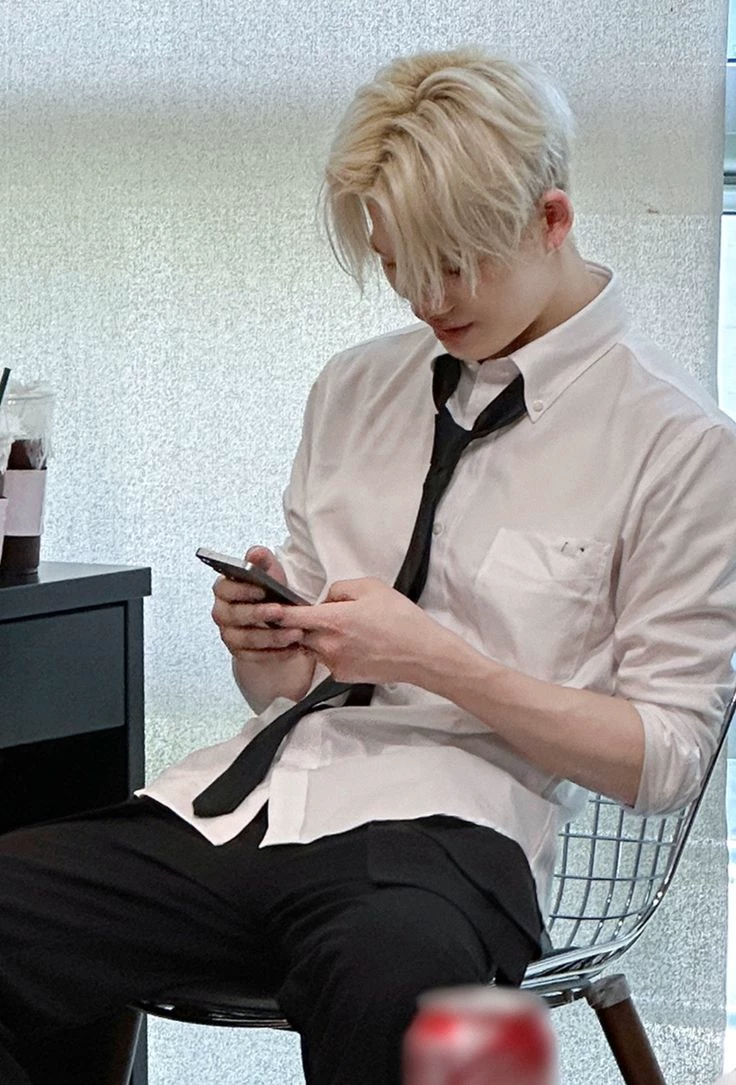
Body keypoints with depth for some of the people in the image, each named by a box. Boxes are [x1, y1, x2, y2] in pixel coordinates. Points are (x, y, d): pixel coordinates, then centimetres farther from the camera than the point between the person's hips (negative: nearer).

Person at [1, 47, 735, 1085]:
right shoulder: (353, 389, 20)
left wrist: (438, 659, -11)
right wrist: (259, 643, -1)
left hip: (447, 823, -5)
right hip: (239, 801, 6)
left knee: (391, 982, -41)